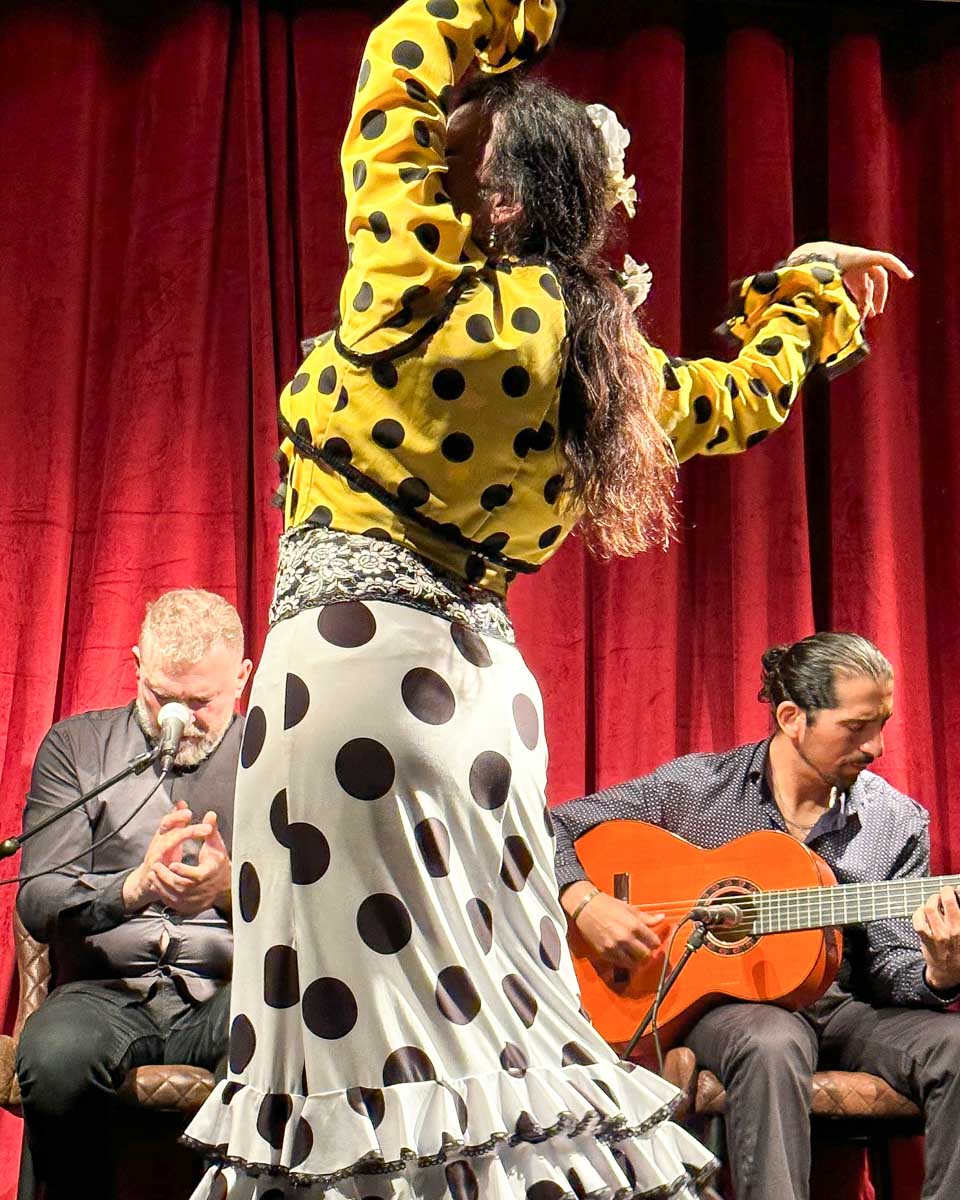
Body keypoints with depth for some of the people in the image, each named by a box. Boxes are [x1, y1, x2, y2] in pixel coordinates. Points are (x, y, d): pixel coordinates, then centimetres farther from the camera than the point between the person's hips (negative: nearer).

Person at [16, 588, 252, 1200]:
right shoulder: (76, 746, 12)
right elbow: (36, 902, 2)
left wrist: (231, 890, -19)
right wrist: (134, 886, -19)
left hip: (234, 993, 0)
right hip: (108, 991, 1)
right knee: (54, 1057, -34)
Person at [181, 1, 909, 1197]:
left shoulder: (420, 287, -8)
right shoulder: (603, 353, 11)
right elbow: (736, 399, 29)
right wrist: (804, 296, 44)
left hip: (352, 643, -7)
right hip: (481, 668, 7)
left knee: (368, 996, -5)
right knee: (483, 995, 14)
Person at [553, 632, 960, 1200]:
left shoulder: (898, 823, 4)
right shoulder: (694, 786, -2)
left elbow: (889, 967, 2)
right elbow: (552, 828, 3)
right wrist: (585, 903, -16)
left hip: (843, 1006, 3)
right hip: (721, 999, -3)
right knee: (773, 1044, -38)